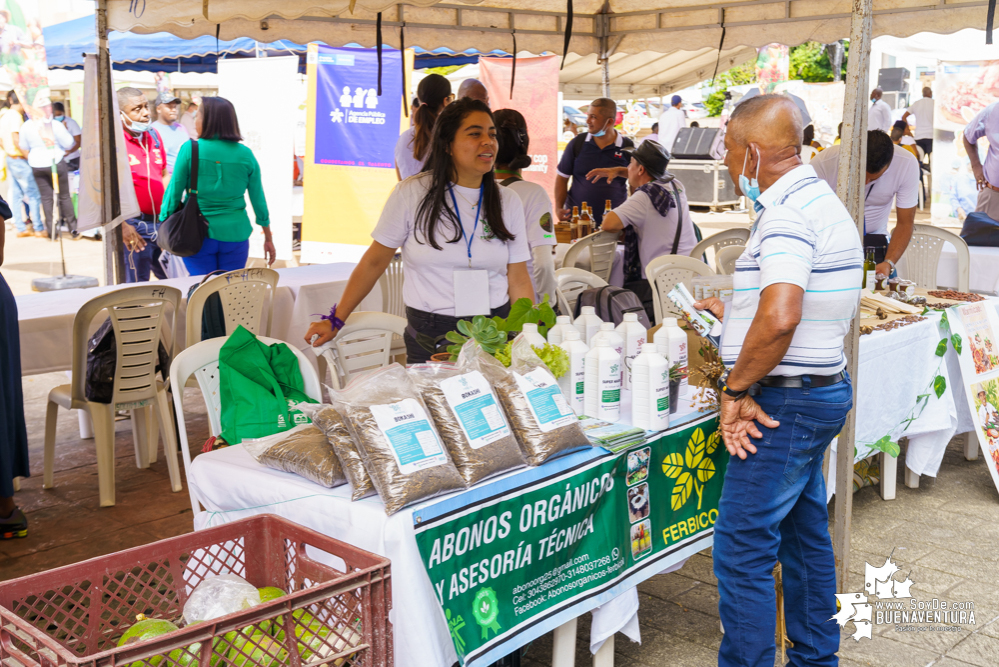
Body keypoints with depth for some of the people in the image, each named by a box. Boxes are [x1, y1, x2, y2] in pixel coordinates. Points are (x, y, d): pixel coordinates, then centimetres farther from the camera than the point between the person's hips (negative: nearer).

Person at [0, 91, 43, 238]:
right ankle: (39, 229, -3)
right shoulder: (15, 116, -15)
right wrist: (27, 155, -17)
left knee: (16, 195, 10)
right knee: (34, 195, -5)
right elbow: (16, 139, -24)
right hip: (19, 160, -10)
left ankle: (20, 228, 14)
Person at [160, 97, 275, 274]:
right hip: (235, 233, 2)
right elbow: (258, 199, 4)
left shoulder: (190, 149, -8)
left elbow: (174, 190, -4)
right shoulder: (245, 154, -1)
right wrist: (268, 238, 13)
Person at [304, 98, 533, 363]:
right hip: (429, 338, -2)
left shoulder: (508, 202, 4)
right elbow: (373, 262, 2)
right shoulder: (411, 193, -4)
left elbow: (518, 281, 5)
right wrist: (336, 320, 2)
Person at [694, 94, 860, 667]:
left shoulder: (785, 212, -20)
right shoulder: (821, 200, 14)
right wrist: (735, 314, 25)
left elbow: (780, 318, -33)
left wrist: (736, 390, -22)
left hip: (786, 399, -11)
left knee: (742, 547, -5)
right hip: (822, 389, 11)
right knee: (806, 533, 19)